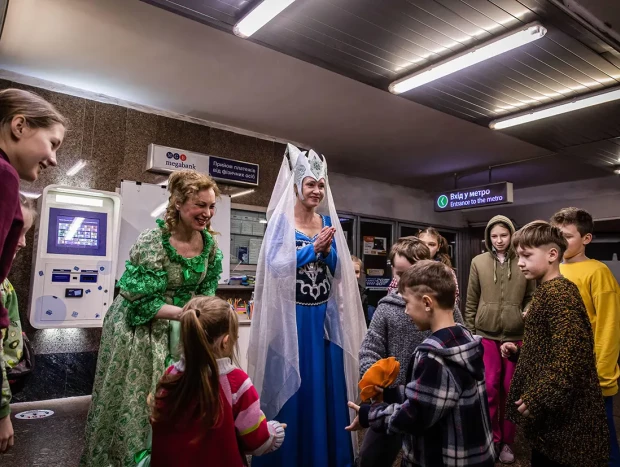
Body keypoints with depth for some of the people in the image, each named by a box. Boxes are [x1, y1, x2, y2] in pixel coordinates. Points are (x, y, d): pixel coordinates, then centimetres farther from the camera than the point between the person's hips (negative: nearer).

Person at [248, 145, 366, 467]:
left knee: (327, 382, 13)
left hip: (325, 315, 5)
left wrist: (326, 250, -12)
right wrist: (313, 248, -19)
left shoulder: (328, 221, 9)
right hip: (293, 315, -5)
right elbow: (276, 266, -15)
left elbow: (338, 270, 7)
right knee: (292, 385, 4)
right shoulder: (282, 219, -6)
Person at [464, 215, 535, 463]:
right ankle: (491, 439, 20)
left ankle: (507, 442, 27)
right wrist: (469, 330, 4)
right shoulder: (478, 262, 0)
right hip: (486, 333, 0)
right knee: (490, 387, -1)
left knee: (510, 388, 9)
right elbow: (471, 301, 4)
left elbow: (531, 296, 8)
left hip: (515, 334, 1)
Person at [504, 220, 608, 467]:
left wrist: (537, 400, -23)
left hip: (559, 408, -9)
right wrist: (519, 350, 6)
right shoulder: (549, 290, 10)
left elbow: (570, 359, -27)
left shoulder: (558, 293, -21)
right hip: (546, 401, 9)